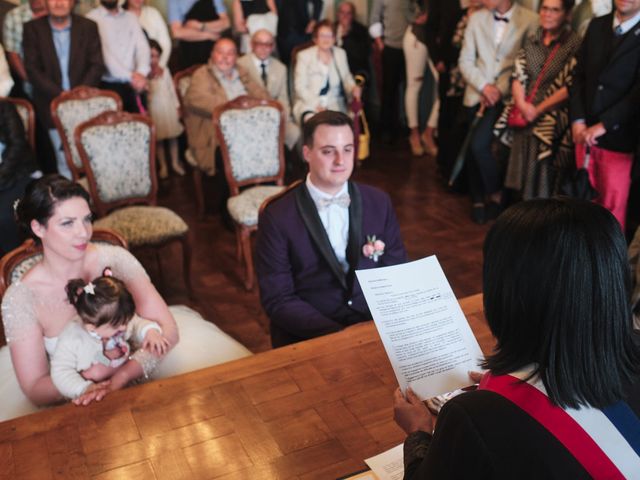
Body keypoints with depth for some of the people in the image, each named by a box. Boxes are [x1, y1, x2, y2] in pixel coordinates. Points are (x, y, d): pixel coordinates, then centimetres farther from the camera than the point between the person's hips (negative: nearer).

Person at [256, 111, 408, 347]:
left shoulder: (379, 203, 4)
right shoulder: (277, 217, -5)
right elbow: (278, 300, -7)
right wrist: (340, 335, -19)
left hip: (377, 325, 4)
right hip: (311, 336, -3)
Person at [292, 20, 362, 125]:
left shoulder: (340, 53, 15)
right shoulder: (304, 55, 3)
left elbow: (346, 78, 22)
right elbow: (300, 87, -3)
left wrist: (353, 88, -3)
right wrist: (316, 104, -16)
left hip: (335, 104, 3)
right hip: (309, 105, -3)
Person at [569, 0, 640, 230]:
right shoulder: (597, 25, 9)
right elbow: (579, 75, 8)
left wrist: (603, 125, -16)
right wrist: (578, 120, -3)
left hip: (618, 138, -4)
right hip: (585, 132, 4)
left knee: (613, 207, 5)